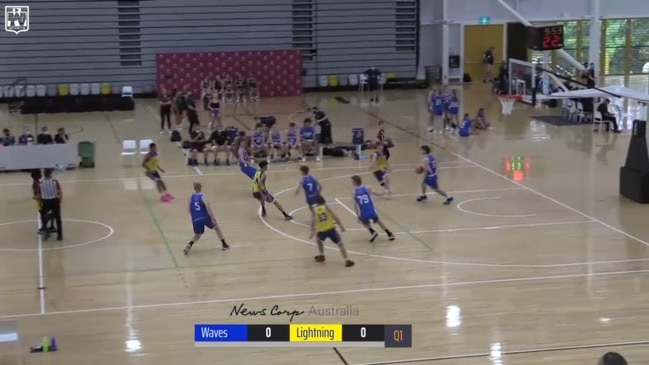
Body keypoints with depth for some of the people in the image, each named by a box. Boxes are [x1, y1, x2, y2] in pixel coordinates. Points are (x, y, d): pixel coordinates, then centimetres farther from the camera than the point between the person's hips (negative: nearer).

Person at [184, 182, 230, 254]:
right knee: (216, 227, 23)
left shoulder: (191, 198, 8)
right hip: (205, 217, -3)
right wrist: (213, 218, -14)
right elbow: (208, 207, -16)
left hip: (196, 219, 3)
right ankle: (224, 244, 27)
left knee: (197, 235, 23)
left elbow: (190, 210, 12)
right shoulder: (203, 196, -4)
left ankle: (189, 245, -4)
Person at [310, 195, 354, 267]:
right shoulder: (326, 207, 2)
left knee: (318, 240, 36)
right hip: (331, 229, -1)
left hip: (321, 231, 1)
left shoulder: (314, 210, 2)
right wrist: (341, 226, 2)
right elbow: (335, 217, -4)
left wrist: (312, 233, -1)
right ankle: (347, 260, -3)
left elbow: (313, 223, -8)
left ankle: (321, 256, 36)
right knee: (340, 244, 8)